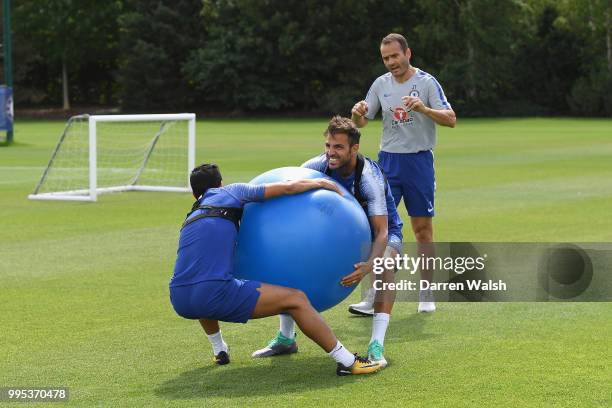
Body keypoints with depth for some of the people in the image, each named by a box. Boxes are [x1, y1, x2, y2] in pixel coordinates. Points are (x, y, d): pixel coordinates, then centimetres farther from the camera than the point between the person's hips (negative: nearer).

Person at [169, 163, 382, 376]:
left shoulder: (190, 219, 27)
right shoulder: (230, 192, 12)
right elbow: (288, 187, 9)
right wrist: (320, 182, 28)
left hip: (179, 301, 7)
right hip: (214, 293, -7)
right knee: (296, 299, 2)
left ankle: (219, 350, 45)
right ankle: (347, 362, 2)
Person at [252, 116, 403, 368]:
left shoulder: (369, 178, -36)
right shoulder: (319, 165, -21)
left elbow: (382, 232, -40)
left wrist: (368, 265, -58)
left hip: (382, 230, -5)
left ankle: (376, 346, -36)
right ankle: (286, 338, 4)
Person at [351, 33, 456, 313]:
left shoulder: (426, 82, -5)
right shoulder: (381, 84, 7)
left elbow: (450, 120, -12)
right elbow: (361, 122, 12)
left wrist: (424, 109, -29)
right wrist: (357, 113, -12)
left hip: (419, 161, -3)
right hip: (388, 161, 3)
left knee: (423, 229, 2)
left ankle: (426, 295, 12)